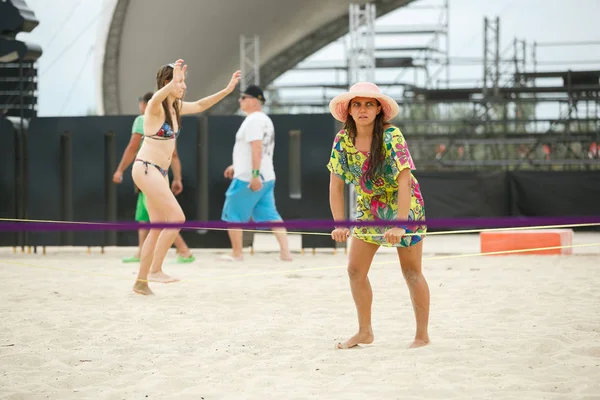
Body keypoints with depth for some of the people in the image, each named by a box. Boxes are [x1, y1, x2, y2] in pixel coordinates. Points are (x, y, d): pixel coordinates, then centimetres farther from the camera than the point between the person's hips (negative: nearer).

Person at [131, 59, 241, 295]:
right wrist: (172, 84, -58)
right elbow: (156, 99, -39)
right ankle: (155, 270, -10)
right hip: (146, 169, -9)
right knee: (177, 218, -15)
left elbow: (200, 106, 27)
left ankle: (141, 281, 15)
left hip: (160, 172, 9)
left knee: (158, 228, 9)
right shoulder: (155, 107, -14)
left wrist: (227, 90, 20)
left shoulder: (175, 107, 11)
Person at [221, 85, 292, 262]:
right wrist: (236, 166, 30)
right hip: (266, 178, 9)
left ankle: (237, 253, 9)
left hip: (248, 178, -9)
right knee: (269, 215, 6)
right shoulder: (264, 120, 17)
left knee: (232, 214, 4)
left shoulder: (253, 120, -14)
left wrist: (254, 174, -30)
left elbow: (257, 148, -24)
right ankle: (285, 252, -3)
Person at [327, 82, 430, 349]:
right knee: (355, 270, 1)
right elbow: (336, 184, -6)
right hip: (368, 208, 5)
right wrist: (340, 225, -13)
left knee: (411, 272, 0)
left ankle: (422, 335, 10)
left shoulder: (391, 137, -25)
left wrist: (399, 225, -36)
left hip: (404, 206, -5)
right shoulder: (342, 140, -11)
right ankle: (365, 332, 15)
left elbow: (404, 182, -30)